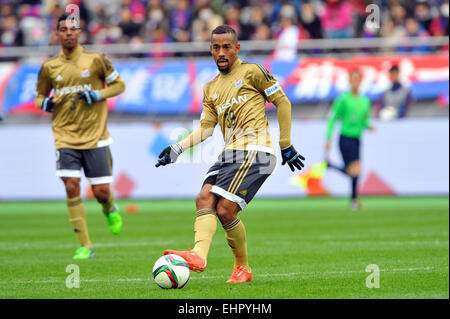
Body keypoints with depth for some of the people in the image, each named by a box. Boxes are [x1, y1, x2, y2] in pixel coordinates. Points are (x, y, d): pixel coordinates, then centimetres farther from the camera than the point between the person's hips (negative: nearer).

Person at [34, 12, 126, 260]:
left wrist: (97, 95, -12)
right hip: (65, 137, 1)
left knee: (101, 191, -2)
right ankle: (85, 246, -4)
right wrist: (44, 103, -7)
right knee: (71, 187, -12)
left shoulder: (95, 60, -3)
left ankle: (110, 209, 38)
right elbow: (40, 95, 17)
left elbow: (119, 85, 5)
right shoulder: (49, 67, 4)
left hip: (95, 137, -1)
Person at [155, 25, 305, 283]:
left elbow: (282, 102, 4)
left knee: (225, 210, -18)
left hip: (254, 152, -7)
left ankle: (243, 267, -4)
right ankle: (199, 255, -33)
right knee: (204, 199, -16)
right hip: (230, 154, 7)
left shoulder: (251, 72, 2)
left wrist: (286, 146, 3)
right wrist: (177, 148, 2)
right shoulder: (211, 89, 21)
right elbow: (206, 128, 17)